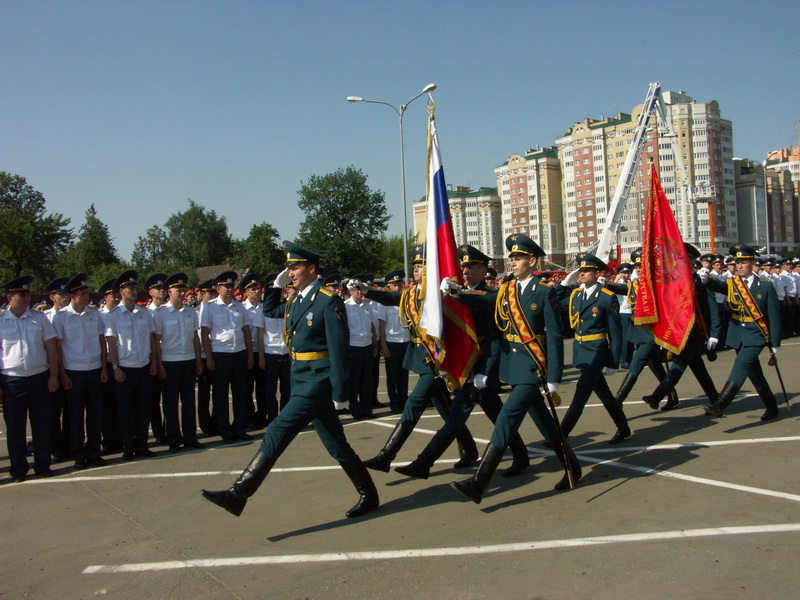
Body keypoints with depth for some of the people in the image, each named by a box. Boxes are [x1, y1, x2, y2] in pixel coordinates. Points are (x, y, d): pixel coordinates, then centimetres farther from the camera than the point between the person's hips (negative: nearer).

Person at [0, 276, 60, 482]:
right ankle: (18, 469, 20)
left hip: (39, 378, 1)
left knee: (42, 425, 7)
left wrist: (53, 376, -1)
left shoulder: (40, 319, 5)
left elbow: (51, 349, 6)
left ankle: (43, 465, 19)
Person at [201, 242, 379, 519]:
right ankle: (368, 494, 25)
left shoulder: (329, 301, -13)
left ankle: (239, 493, -7)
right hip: (301, 379, 9)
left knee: (278, 432, -12)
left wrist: (339, 391, -18)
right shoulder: (295, 301, 12)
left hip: (317, 380, -9)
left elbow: (339, 348, -16)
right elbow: (269, 310, 31)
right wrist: (278, 284, 15)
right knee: (336, 445, 13)